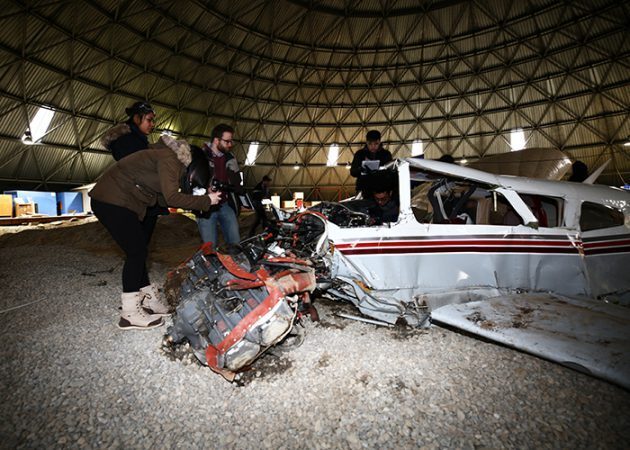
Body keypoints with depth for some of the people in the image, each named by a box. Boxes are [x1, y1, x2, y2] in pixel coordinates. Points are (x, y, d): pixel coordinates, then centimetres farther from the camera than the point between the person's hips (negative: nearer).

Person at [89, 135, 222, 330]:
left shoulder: (170, 159, 15)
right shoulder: (169, 159, -15)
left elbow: (163, 198, 12)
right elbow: (172, 198, -25)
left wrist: (198, 200, 4)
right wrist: (206, 201, -18)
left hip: (117, 201, 10)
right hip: (112, 201, -10)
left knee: (140, 250, 11)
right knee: (136, 252, -8)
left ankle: (149, 300, 21)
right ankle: (130, 315, 0)